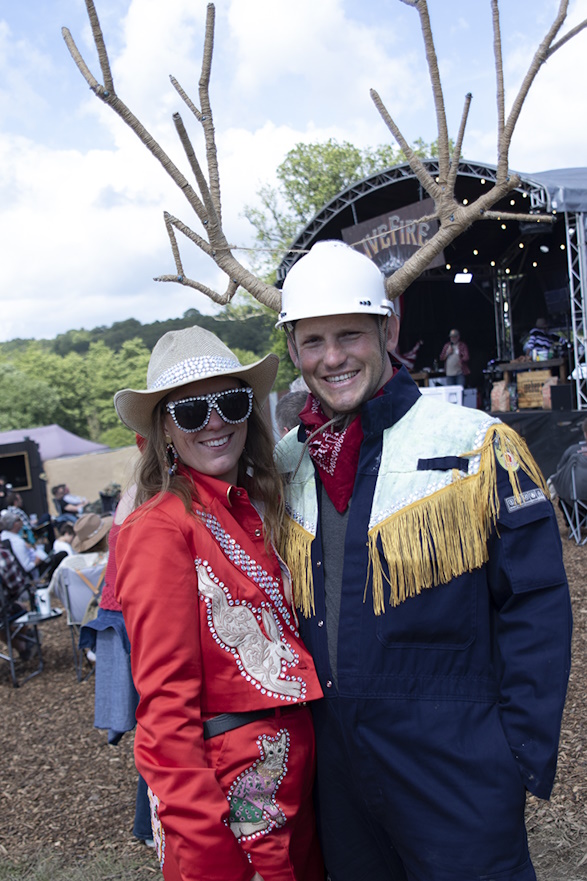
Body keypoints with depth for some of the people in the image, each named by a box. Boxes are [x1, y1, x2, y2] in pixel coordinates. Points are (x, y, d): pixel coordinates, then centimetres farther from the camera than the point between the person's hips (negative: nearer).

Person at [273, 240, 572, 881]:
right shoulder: (284, 466, 2)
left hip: (458, 769, -4)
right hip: (335, 766, 5)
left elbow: (536, 606, -11)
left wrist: (527, 754, -13)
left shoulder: (478, 448, -12)